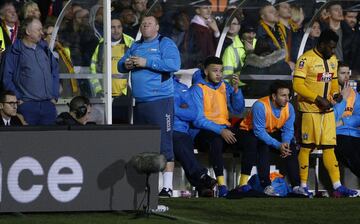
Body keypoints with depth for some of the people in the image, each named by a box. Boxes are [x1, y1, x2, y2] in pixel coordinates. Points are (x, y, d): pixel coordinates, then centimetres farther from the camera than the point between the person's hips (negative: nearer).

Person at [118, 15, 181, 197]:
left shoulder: (165, 44, -2)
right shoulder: (136, 46, 19)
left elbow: (174, 64, -18)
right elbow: (120, 65, 22)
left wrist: (147, 62, -19)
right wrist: (125, 64, -3)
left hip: (160, 101, -7)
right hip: (139, 102, 7)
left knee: (163, 143, -10)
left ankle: (167, 186, -9)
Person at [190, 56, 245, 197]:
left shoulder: (225, 87, 15)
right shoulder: (198, 89, -4)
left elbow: (237, 110, 6)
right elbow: (198, 120, -13)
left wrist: (236, 89, -8)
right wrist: (220, 131, -24)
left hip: (224, 129, 5)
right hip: (204, 132, -5)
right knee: (216, 139, -39)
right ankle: (221, 185, -44)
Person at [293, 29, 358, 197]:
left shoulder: (332, 60, 12)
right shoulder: (306, 59, -13)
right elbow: (298, 85, -17)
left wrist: (336, 93, 0)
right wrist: (318, 99, -19)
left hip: (327, 110, 7)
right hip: (309, 110, -7)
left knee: (329, 147, 5)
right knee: (306, 147, 0)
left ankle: (337, 186, 1)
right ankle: (303, 185, 7)